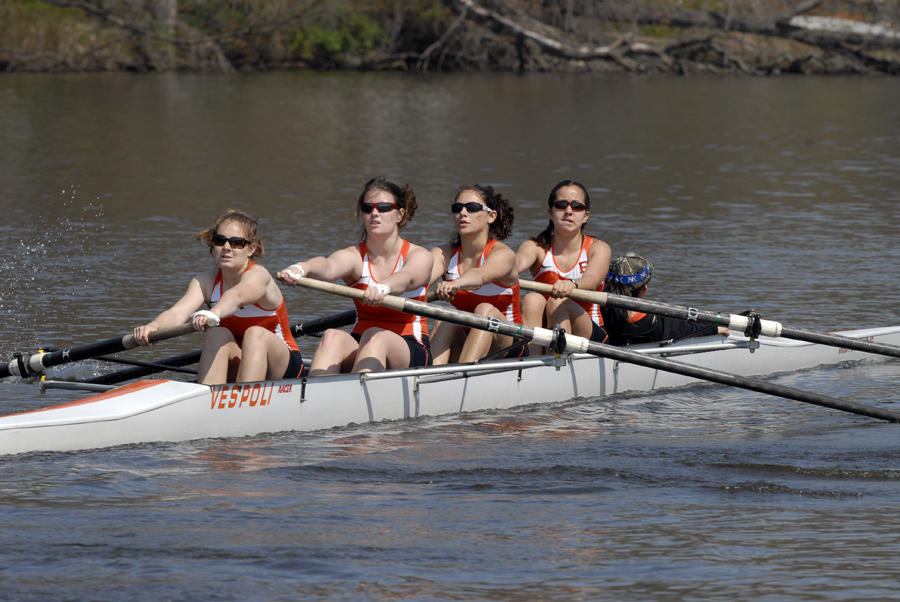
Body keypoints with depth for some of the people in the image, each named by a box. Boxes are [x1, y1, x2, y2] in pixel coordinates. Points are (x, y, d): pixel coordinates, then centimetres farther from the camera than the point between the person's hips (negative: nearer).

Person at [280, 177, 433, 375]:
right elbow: (328, 266, -21)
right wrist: (302, 268, -47)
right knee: (332, 337, -30)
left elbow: (407, 279, -26)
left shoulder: (419, 256, -1)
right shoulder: (354, 256, 3)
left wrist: (383, 287, -52)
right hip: (359, 349, 2)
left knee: (375, 337, -35)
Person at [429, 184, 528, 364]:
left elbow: (481, 275, -36)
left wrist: (455, 284, -59)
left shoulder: (503, 254, -11)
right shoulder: (444, 254, 2)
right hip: (460, 347, 4)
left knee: (485, 310, -32)